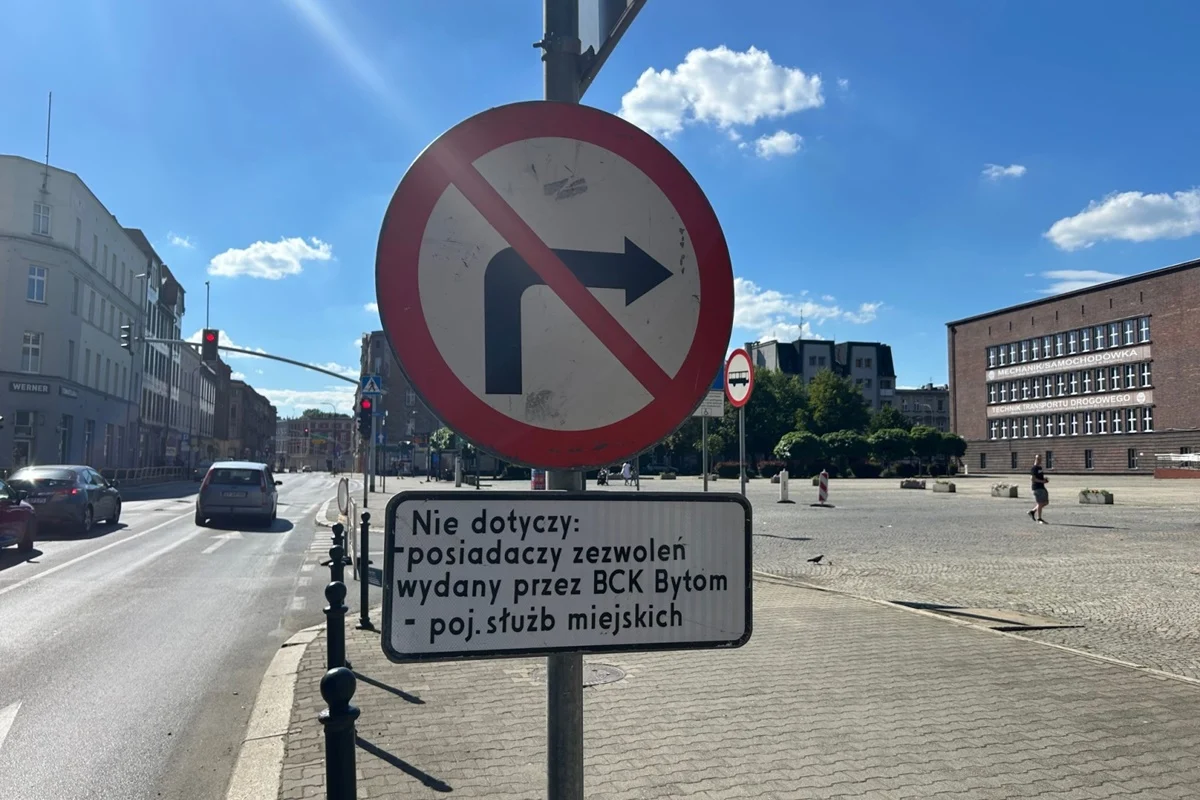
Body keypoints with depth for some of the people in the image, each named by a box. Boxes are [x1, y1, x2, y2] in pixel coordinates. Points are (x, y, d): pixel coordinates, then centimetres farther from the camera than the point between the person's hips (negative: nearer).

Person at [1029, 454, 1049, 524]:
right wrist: (1042, 481, -20)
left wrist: (1045, 479, 8)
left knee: (1046, 502, 10)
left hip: (1042, 487, 9)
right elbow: (1032, 479, -19)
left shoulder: (1040, 468, 17)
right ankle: (1039, 519, 0)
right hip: (1037, 488, -9)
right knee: (1040, 503, -7)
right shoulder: (1034, 468, -11)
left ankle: (1032, 511, 21)